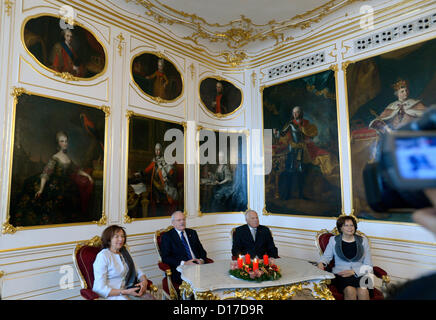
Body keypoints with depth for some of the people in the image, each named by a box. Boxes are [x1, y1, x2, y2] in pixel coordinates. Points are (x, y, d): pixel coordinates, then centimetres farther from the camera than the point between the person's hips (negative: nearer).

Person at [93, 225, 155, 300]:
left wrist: (144, 281, -6)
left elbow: (138, 271, 16)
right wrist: (126, 292, -20)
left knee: (150, 298, -22)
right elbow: (101, 289, -15)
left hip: (125, 290, 5)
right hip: (110, 294, -5)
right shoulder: (102, 256, -11)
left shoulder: (124, 252, 12)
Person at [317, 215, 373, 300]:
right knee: (350, 291, -32)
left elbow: (368, 266, 8)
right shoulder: (333, 240, 10)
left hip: (360, 275, 1)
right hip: (340, 275, -1)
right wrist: (321, 263, -14)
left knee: (363, 291, -32)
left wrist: (353, 271, -8)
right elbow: (326, 256, 9)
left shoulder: (363, 240, 11)